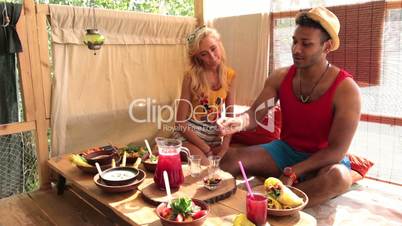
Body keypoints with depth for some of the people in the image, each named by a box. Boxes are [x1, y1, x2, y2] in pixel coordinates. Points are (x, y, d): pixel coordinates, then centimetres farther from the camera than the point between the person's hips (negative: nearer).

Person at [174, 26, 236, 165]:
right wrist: (207, 150, -15)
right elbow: (181, 122, -13)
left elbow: (230, 117, 2)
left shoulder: (229, 75, -2)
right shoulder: (191, 76, -14)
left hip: (215, 135, 5)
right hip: (189, 134, -4)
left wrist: (224, 147, -10)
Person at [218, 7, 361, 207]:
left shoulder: (346, 89, -19)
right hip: (286, 150, 3)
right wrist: (240, 122, -35)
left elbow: (337, 150, -20)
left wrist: (292, 173, -26)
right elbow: (255, 114, -10)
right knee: (230, 158, -18)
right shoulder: (280, 77, -5)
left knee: (338, 177, -38)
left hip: (324, 159, -3)